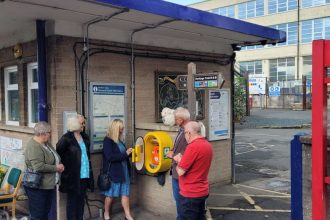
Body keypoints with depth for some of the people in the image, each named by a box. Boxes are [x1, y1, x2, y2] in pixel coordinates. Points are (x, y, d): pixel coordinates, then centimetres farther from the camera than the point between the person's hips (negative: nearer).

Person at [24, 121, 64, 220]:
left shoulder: (46, 143, 9)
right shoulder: (33, 147, -19)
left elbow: (54, 159, 23)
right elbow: (39, 167, -27)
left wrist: (60, 165, 5)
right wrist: (56, 168, -16)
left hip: (49, 185, 9)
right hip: (37, 187, -9)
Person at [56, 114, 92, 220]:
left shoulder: (84, 137, 9)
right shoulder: (66, 138, -12)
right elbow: (58, 154, -12)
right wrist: (65, 167, -9)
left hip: (85, 175, 6)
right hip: (73, 175, -6)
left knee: (81, 199, 15)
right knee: (72, 200, 5)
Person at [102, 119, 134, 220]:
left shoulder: (119, 140, 10)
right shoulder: (107, 140, -13)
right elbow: (110, 157, -23)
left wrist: (129, 152, 3)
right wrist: (125, 154, -20)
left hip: (123, 171, 7)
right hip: (113, 172, -6)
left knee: (125, 193, 8)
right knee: (110, 194, 9)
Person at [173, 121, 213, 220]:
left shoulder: (193, 147, -22)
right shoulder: (207, 145, 5)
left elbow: (180, 172, -19)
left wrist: (179, 159, -1)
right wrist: (182, 159, 10)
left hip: (190, 194, -8)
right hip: (202, 192, 9)